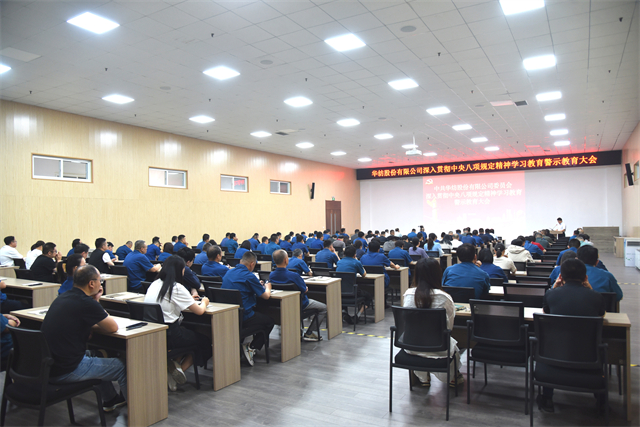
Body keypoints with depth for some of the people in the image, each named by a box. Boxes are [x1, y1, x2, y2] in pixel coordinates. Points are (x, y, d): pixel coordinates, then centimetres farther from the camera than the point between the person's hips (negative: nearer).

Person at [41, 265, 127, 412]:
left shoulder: (62, 298, 6)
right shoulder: (86, 303, -21)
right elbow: (113, 327, -10)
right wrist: (96, 303, 0)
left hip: (47, 365, 9)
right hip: (65, 371, -9)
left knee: (95, 354, 32)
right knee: (121, 366, 5)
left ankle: (110, 400, 44)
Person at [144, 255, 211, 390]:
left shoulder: (154, 284, 8)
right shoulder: (177, 288, -13)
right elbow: (199, 311, -10)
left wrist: (188, 300, 28)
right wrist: (204, 302, 12)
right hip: (168, 335, -7)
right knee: (205, 341, 13)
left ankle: (174, 364, 13)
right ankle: (181, 368, 10)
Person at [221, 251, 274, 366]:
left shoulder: (228, 274, 9)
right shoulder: (249, 276, -14)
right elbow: (266, 296, -7)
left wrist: (258, 285, 27)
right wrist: (267, 287, 15)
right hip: (242, 317, -7)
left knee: (259, 315, 32)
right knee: (269, 322, 16)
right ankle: (251, 348, 5)